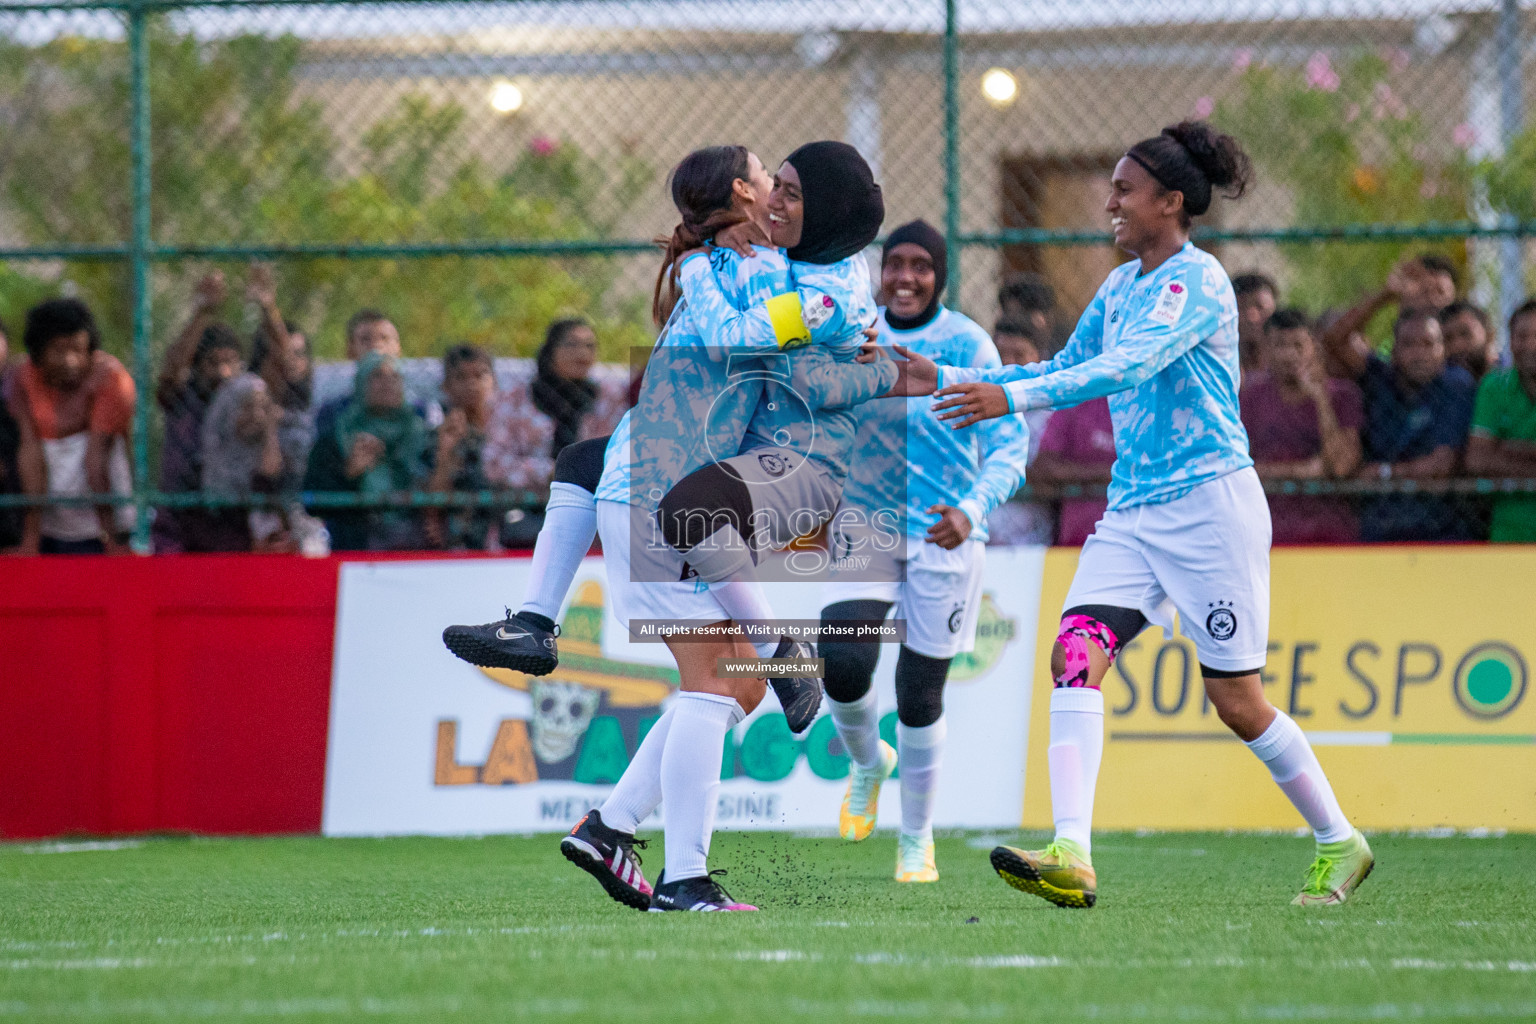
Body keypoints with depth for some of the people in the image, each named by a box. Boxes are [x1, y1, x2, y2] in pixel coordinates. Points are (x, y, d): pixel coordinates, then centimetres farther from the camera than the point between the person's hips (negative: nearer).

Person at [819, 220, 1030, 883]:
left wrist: (972, 510, -29)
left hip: (945, 536, -2)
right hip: (866, 523, 2)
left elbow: (1009, 445, -13)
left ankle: (916, 840, 23)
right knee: (844, 666, -19)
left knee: (920, 699, 2)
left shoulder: (967, 345, -9)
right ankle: (868, 761, 15)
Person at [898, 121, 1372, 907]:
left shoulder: (1196, 281, -12)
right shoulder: (1120, 286, 14)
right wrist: (945, 379, 12)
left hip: (1209, 503, -8)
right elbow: (1065, 368, 21)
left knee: (1235, 699, -1)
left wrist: (1011, 398, -35)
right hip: (1131, 511, 8)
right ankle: (1071, 857, -25)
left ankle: (1339, 843, 19)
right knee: (1076, 654, -14)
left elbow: (1129, 366, -26)